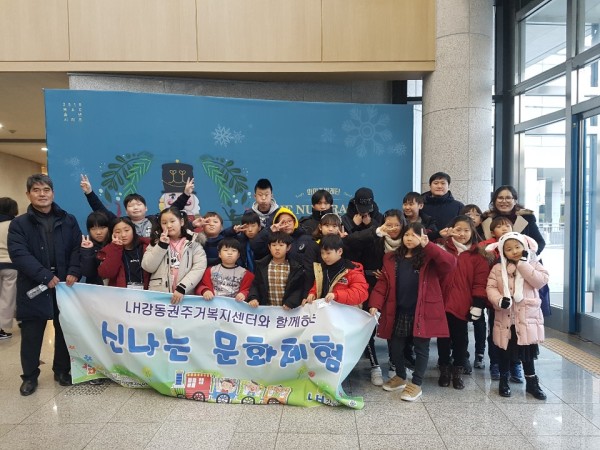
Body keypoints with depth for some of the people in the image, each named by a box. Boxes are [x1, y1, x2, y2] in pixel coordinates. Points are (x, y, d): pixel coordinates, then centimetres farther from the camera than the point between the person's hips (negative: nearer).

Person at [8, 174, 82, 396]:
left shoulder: (68, 221, 8)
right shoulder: (19, 224, 2)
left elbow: (78, 248, 3)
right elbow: (18, 254, -11)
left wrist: (74, 272, -15)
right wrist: (46, 276, -20)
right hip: (33, 288, -1)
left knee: (65, 331, 11)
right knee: (31, 335, 8)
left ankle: (62, 370, 28)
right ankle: (30, 376, 25)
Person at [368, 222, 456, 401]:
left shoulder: (429, 259, -3)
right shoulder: (392, 258, 6)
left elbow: (450, 263, -22)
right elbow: (383, 283, 2)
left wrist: (428, 246, -24)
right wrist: (375, 304, -11)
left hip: (422, 311, -3)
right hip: (398, 312, 4)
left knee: (421, 347, 7)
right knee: (395, 346, 14)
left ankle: (416, 384, 22)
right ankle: (400, 377, 37)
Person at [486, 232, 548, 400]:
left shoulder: (533, 265, 2)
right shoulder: (498, 268, 1)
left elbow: (541, 281, -14)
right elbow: (491, 287, -3)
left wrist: (523, 264, -17)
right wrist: (499, 300, -22)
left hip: (527, 317, 0)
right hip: (505, 318, 0)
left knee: (527, 351, 8)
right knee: (505, 351, 11)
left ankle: (532, 382, 24)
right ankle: (503, 380, 26)